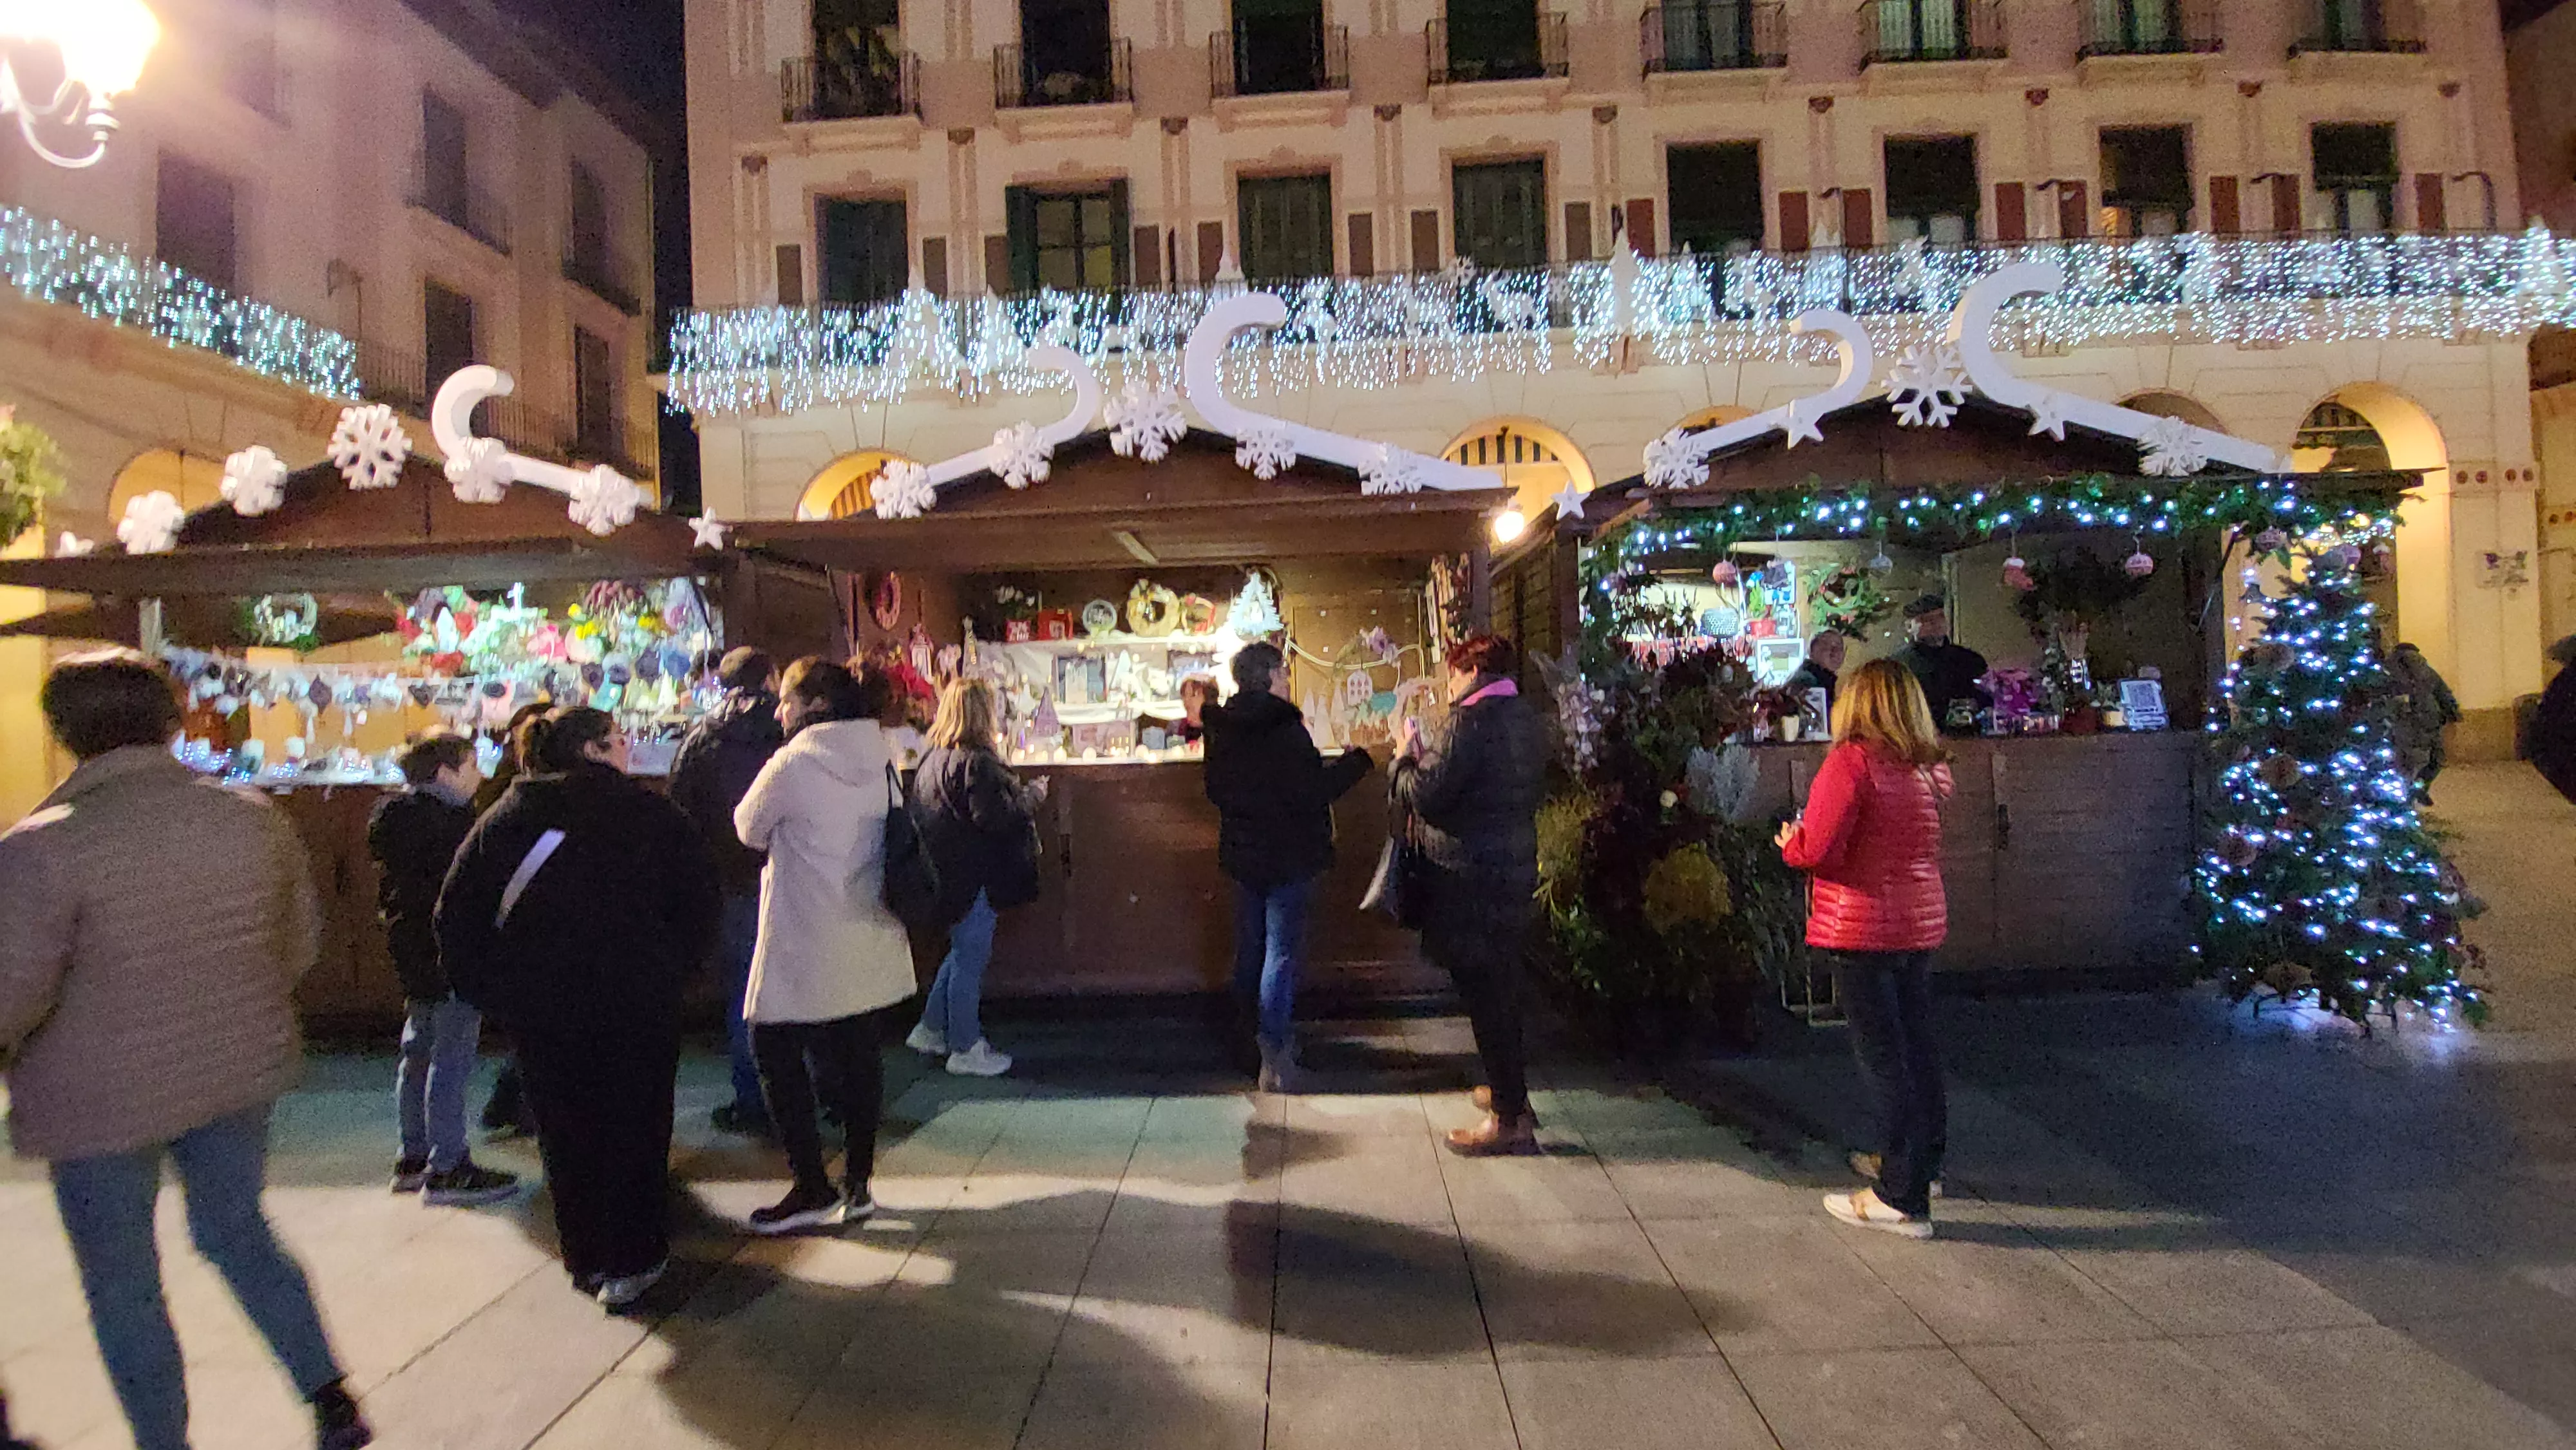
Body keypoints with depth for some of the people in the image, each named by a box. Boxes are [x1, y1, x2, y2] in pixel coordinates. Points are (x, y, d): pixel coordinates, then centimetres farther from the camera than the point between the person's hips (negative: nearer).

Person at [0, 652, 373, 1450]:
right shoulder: (253, 817, -4)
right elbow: (300, 942, 5)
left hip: (102, 1099, -5)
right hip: (240, 1072, 5)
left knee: (120, 1282, 13)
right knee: (240, 1231, 21)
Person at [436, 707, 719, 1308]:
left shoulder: (501, 820, 6)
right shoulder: (647, 812, -5)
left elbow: (456, 918, 5)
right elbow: (700, 896, -8)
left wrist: (493, 993, 10)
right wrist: (675, 970, 4)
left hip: (537, 1006, 3)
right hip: (637, 1004, -3)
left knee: (565, 1129, 15)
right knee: (635, 1123, 9)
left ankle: (586, 1258, 25)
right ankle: (632, 1260, 16)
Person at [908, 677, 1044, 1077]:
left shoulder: (934, 759, 10)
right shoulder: (976, 763, -21)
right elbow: (996, 816, -28)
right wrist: (1027, 798, -10)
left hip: (949, 875, 10)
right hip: (974, 879, -10)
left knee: (963, 953, 23)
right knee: (970, 960, 2)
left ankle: (929, 1030, 31)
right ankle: (966, 1050, 13)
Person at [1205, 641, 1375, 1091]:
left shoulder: (1223, 728, 5)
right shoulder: (1284, 728, -19)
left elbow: (1216, 789, 14)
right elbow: (1313, 792, -22)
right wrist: (1357, 760, -10)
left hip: (1243, 856, 7)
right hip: (1287, 859, -7)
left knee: (1251, 948, 19)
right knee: (1281, 956, -3)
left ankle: (1247, 1036, 33)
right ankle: (1275, 1060, -2)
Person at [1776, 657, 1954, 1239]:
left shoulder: (1852, 760, -17)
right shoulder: (1931, 767, 5)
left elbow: (1819, 851, -20)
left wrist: (1791, 842, 1)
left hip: (1863, 928, -7)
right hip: (1920, 922, 8)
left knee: (1883, 1058, -1)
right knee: (1917, 1045, 20)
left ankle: (1904, 1201, 6)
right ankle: (1924, 1163, 37)